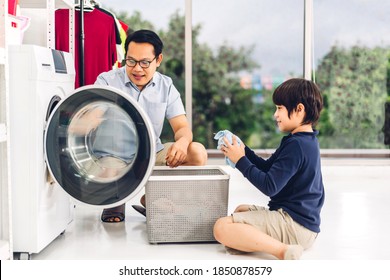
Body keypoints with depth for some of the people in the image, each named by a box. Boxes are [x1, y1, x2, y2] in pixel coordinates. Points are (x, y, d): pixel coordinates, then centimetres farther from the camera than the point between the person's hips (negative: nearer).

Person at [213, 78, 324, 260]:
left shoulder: (296, 145, -20)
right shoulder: (306, 141, 14)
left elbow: (269, 186, -23)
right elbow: (268, 167, 17)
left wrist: (240, 160, -13)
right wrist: (243, 151, 4)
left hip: (295, 224, -11)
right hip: (301, 219, 11)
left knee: (222, 228, -21)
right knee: (241, 210, 32)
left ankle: (283, 250, -28)